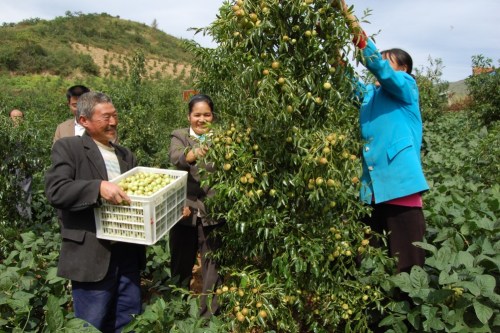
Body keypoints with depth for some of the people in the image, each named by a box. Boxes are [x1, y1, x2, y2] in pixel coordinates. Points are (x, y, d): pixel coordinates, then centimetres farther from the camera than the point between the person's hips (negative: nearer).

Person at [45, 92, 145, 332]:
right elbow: (55, 191, -16)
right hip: (92, 256, -6)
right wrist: (98, 187, -30)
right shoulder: (67, 147, -4)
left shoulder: (125, 154, 16)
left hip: (128, 252, 6)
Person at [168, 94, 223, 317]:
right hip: (185, 210, 1)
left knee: (212, 267, 5)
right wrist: (192, 154, -41)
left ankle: (209, 315, 23)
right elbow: (175, 158, -20)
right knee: (181, 265, 15)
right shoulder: (180, 136, 3)